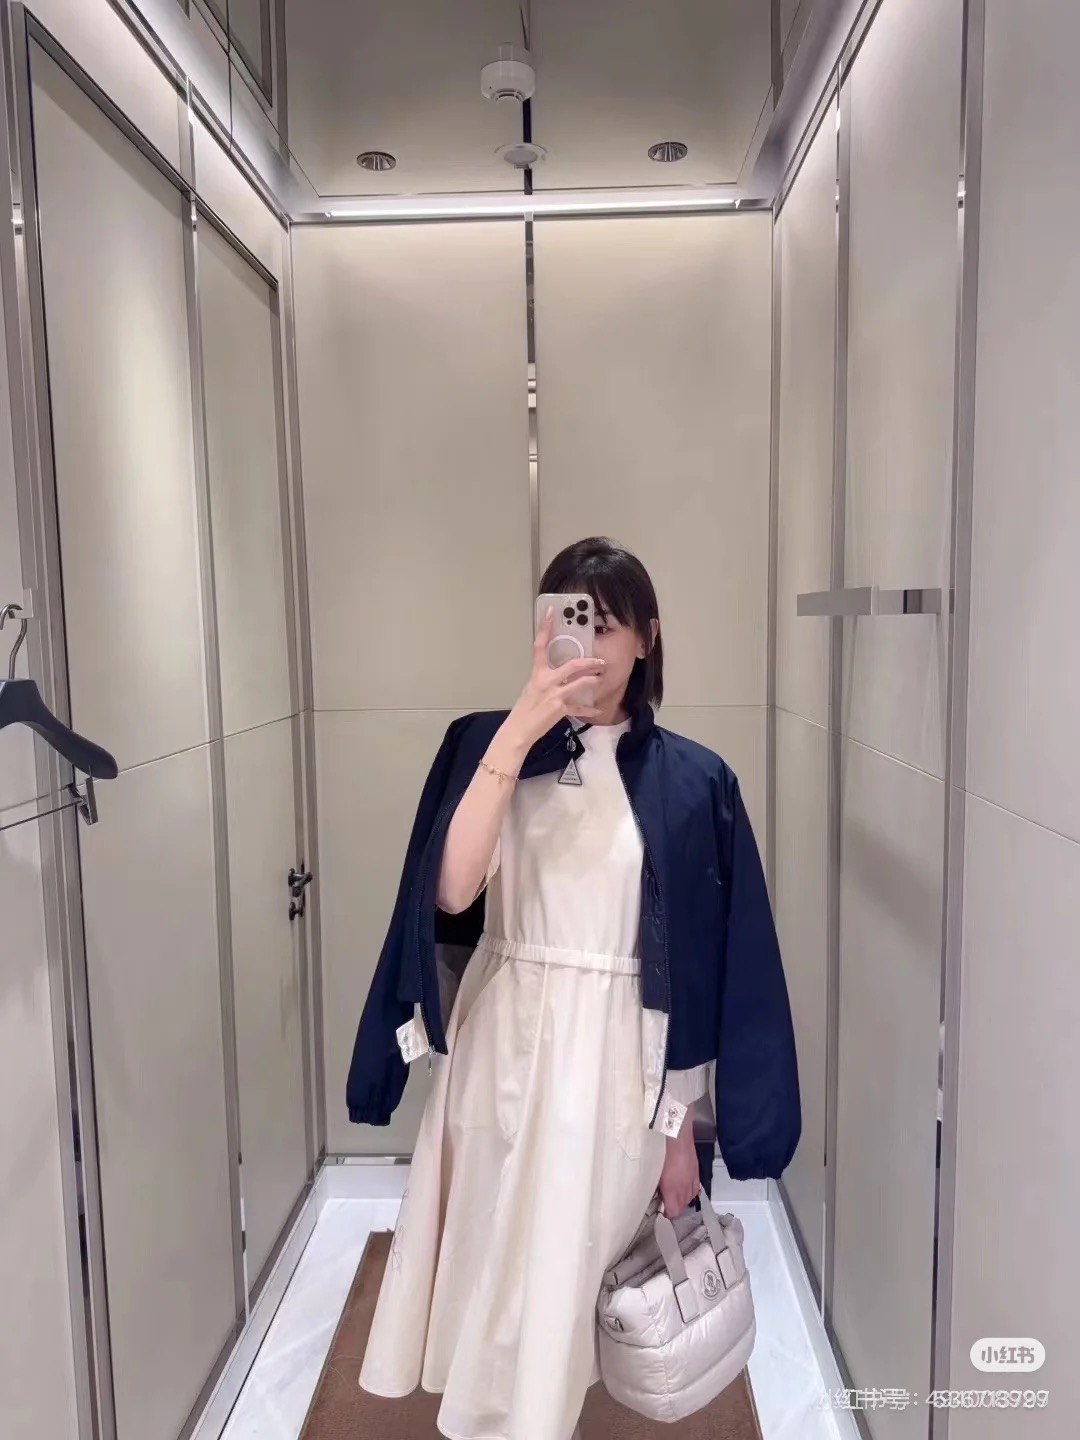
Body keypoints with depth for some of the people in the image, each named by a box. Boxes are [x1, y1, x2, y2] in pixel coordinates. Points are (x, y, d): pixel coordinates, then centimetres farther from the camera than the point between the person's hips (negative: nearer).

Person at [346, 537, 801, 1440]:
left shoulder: (691, 781, -5)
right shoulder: (485, 744, -2)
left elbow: (709, 975, -1)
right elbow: (449, 892, -18)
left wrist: (684, 1128, 2)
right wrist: (519, 730, -26)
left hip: (614, 1063, -1)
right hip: (498, 1045, 2)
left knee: (568, 1278, 11)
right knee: (489, 1271, 16)